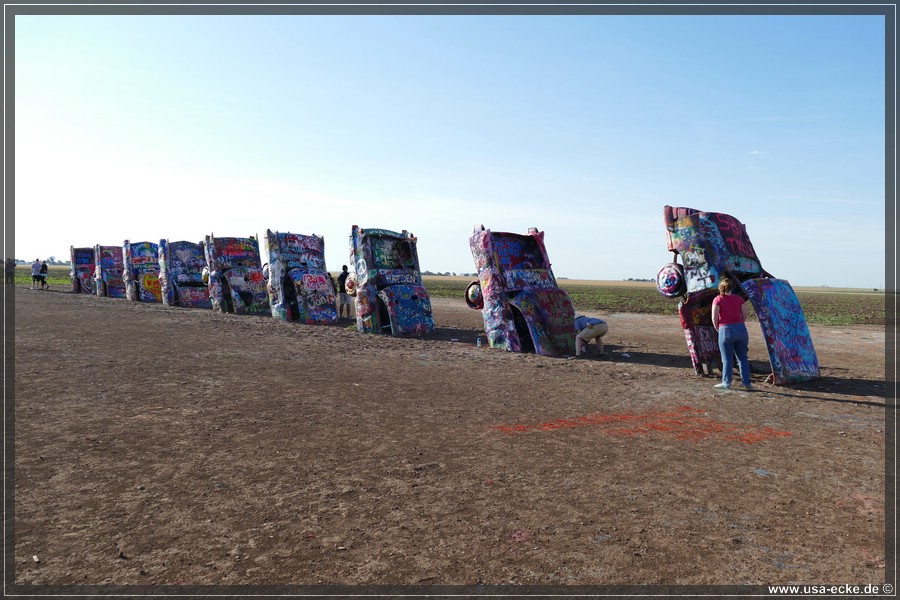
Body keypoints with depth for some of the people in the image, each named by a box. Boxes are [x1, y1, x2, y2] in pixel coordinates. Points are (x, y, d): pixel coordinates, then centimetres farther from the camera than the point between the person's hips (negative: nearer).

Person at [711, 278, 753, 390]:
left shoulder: (717, 300, -4)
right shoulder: (739, 299, 6)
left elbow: (714, 318, -7)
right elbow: (745, 316, 6)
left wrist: (717, 329, 9)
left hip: (726, 330, -3)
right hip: (741, 329, 3)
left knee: (727, 359, 6)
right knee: (742, 358, 13)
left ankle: (726, 383, 10)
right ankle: (746, 382, 16)